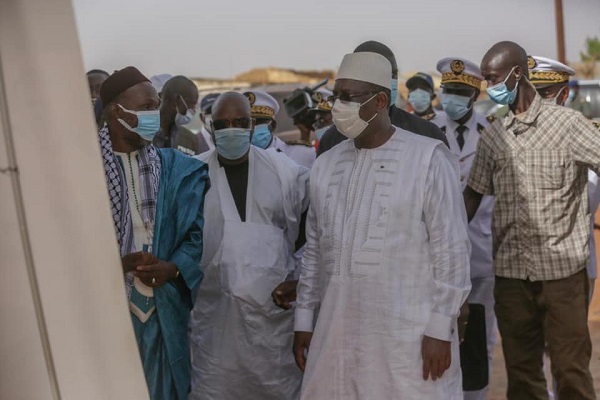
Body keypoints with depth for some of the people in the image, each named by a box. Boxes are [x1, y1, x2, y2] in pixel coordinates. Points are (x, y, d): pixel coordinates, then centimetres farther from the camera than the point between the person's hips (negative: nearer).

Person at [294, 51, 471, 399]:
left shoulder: (428, 158, -7)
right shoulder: (326, 165, 9)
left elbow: (450, 247, -8)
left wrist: (440, 328, -9)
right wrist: (304, 317, 14)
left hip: (408, 336, -5)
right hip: (337, 333, 5)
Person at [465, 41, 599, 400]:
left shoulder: (567, 123, -4)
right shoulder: (493, 135, 9)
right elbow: (473, 195, 13)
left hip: (563, 268, -4)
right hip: (510, 270, 4)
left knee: (571, 370, 2)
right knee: (521, 369, 12)